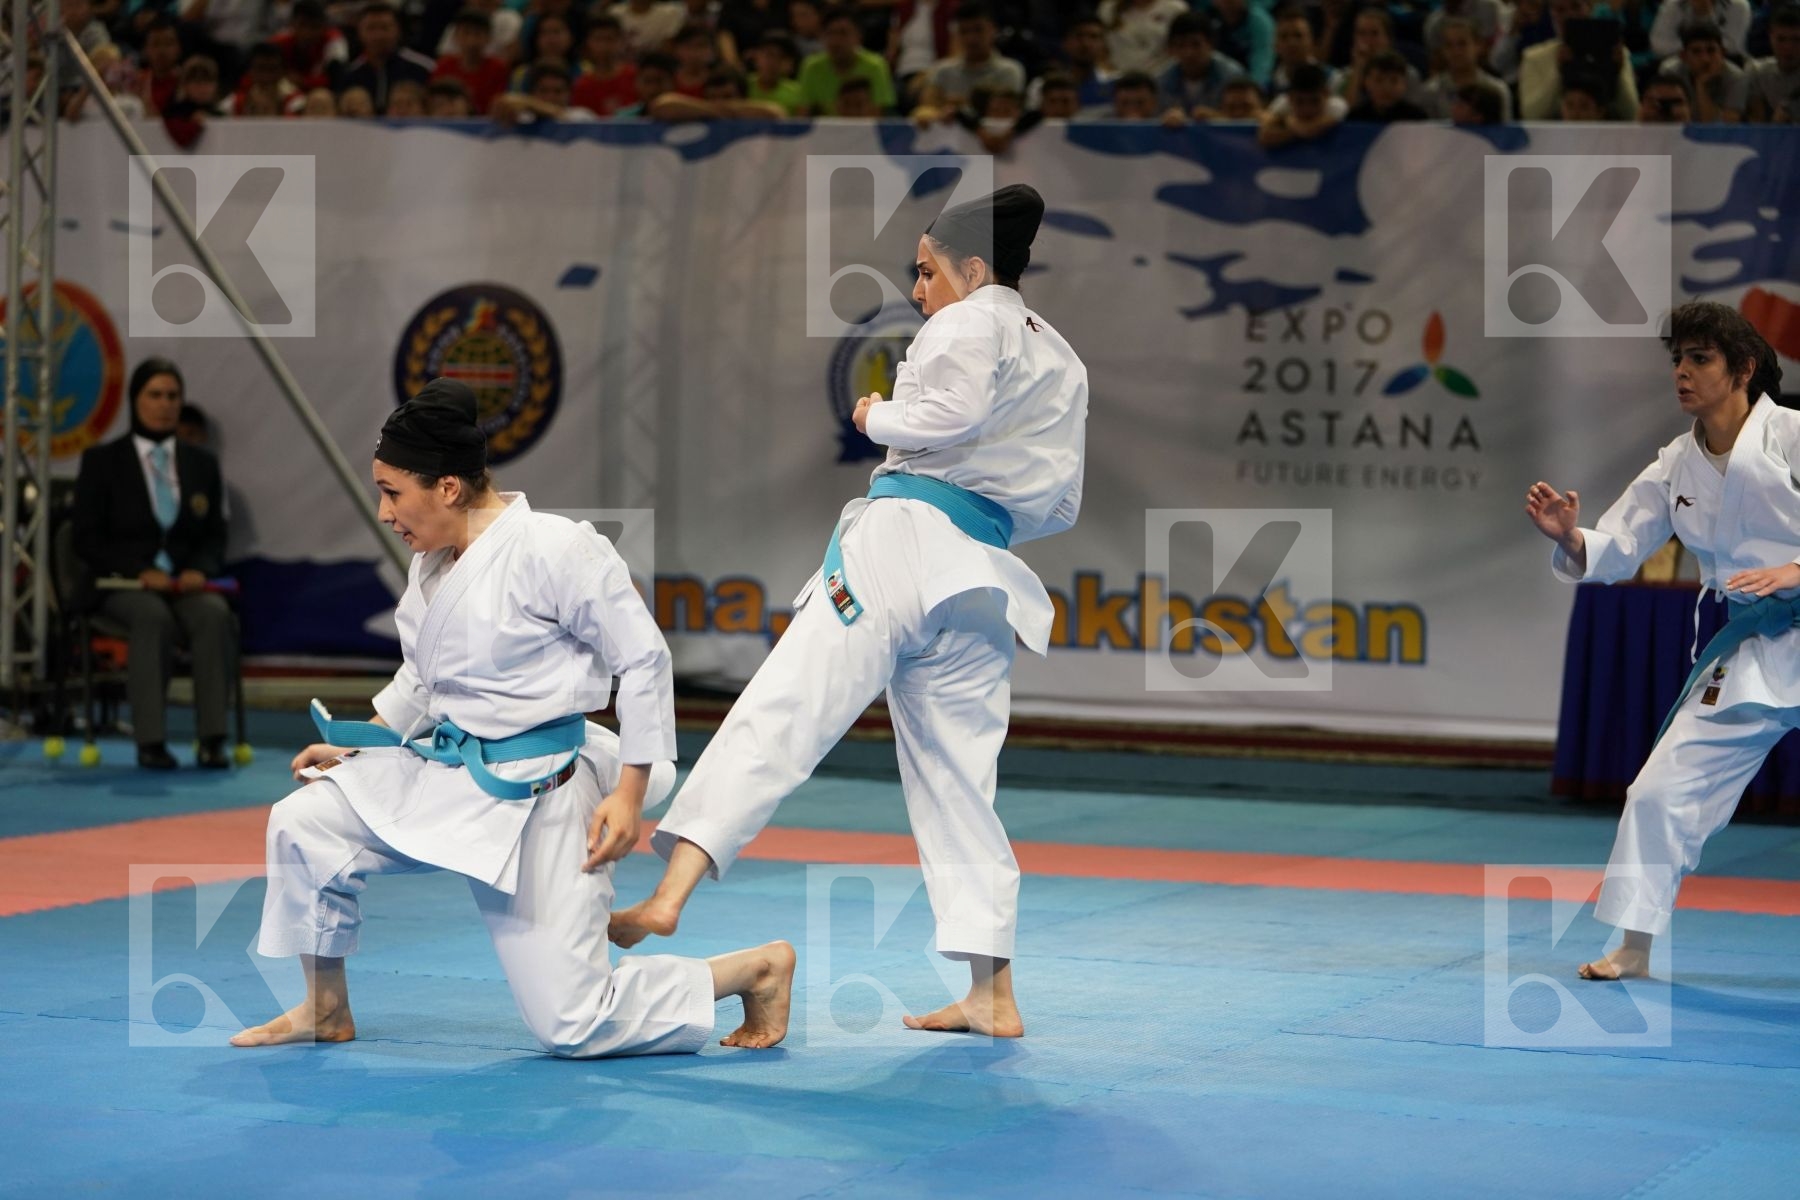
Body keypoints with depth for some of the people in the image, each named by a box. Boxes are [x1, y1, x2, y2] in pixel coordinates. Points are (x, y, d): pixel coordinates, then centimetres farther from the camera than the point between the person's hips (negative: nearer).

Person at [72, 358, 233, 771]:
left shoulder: (202, 464, 16)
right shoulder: (101, 461, 6)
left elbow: (215, 536, 13)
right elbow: (87, 540, 0)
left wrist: (200, 570, -11)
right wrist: (140, 571, -17)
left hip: (187, 583, 3)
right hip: (123, 585, -3)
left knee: (216, 615, -34)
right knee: (154, 617, -39)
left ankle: (212, 738, -37)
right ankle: (150, 741, -39)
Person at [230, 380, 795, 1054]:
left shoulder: (555, 550, -19)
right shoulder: (432, 562, 6)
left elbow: (643, 658, -14)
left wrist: (629, 794, -15)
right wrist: (354, 746, 11)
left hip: (534, 798, -8)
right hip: (443, 773, 8)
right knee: (302, 824, -5)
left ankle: (759, 968, 13)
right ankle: (326, 1011, 15)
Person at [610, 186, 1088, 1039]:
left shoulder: (972, 324, 2)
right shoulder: (1064, 366, 25)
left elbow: (951, 412, -17)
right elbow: (1058, 503, 27)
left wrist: (878, 416, -1)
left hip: (903, 541, -7)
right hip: (980, 581, 7)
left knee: (779, 712, -15)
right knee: (957, 781, 12)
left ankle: (669, 895, -29)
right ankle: (993, 995, 11)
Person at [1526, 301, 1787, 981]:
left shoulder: (1789, 435, -9)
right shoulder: (1677, 467, 7)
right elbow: (1615, 552, 7)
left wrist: (1794, 572, -25)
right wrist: (1570, 537, -14)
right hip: (1750, 660, 5)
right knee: (1664, 788, 2)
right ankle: (1635, 944, 14)